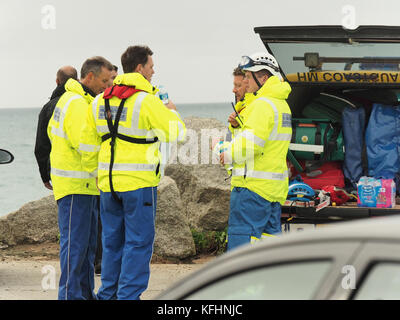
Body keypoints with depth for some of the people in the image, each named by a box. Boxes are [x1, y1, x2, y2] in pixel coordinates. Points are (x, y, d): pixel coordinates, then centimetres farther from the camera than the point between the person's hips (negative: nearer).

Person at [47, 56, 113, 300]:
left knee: (88, 241, 14)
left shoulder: (83, 101, 17)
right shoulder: (77, 104, -17)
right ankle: (70, 294, -6)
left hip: (88, 184, 11)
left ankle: (86, 292, 20)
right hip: (75, 186, -11)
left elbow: (52, 131, 25)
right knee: (75, 242, -8)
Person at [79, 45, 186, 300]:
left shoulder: (101, 101, 9)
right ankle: (129, 295, -2)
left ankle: (109, 293, 20)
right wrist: (171, 111, 13)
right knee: (138, 241, 0)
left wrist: (93, 170, 25)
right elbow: (177, 132, -7)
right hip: (139, 183, -6)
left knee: (112, 240, 15)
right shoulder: (146, 101, -13)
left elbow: (88, 143, 13)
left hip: (108, 183, 7)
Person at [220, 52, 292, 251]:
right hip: (275, 186, 10)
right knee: (269, 235, 12)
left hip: (255, 185, -10)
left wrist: (228, 154, -5)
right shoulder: (281, 104, 18)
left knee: (241, 235, -9)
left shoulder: (263, 104, -13)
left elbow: (252, 144, -21)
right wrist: (226, 147, 14)